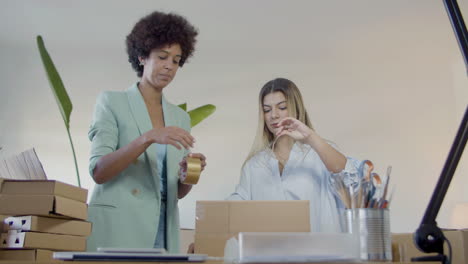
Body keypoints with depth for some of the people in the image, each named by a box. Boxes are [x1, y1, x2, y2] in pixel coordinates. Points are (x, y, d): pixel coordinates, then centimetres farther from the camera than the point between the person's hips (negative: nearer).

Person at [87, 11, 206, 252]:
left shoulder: (180, 117, 12)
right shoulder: (112, 102, 0)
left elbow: (178, 191, 14)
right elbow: (98, 171, -12)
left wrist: (189, 173, -8)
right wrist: (148, 137, -23)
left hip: (162, 233, 4)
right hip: (116, 231, -4)